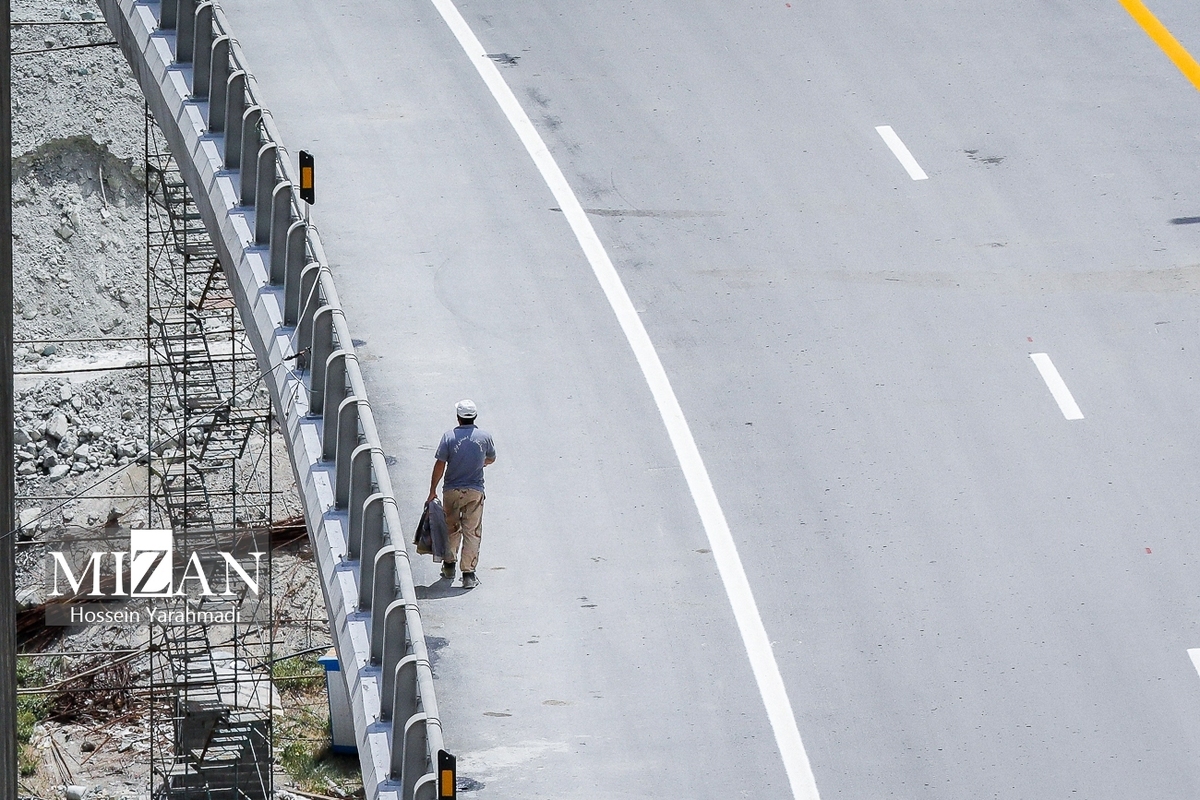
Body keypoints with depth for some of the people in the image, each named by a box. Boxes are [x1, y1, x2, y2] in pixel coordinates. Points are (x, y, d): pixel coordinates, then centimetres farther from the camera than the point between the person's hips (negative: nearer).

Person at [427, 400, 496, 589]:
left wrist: (432, 491, -2)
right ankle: (468, 573, -1)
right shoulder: (484, 437, -3)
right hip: (475, 491, 0)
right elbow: (491, 459, 14)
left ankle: (449, 563, 29)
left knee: (451, 527, 20)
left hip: (452, 490, 0)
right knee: (472, 531, 3)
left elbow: (440, 465, -10)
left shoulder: (449, 437, -10)